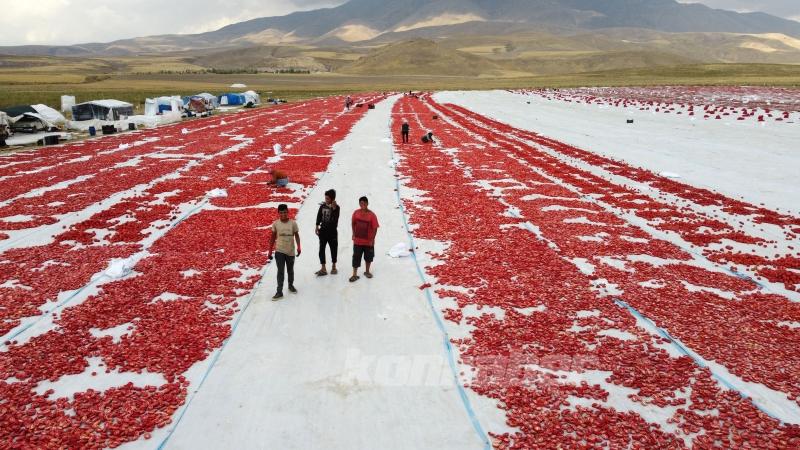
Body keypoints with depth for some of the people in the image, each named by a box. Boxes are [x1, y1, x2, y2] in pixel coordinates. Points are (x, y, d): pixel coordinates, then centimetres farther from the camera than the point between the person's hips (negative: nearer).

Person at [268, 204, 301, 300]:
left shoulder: (293, 223, -8)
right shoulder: (275, 224, -7)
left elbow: (296, 235, 0)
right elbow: (273, 238, 2)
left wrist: (299, 247, -12)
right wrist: (270, 251, 3)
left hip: (290, 251, 1)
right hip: (279, 251, -1)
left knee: (290, 270, 18)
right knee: (280, 271, -4)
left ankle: (291, 285, 40)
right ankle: (279, 291, 0)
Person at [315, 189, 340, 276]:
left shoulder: (336, 207, -10)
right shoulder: (322, 206, 0)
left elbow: (335, 219, -23)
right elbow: (319, 216, 9)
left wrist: (334, 208, -32)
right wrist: (317, 227, 5)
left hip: (332, 231, -3)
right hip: (323, 230, 3)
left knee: (333, 249, 10)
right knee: (321, 249, 1)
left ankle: (333, 266, 28)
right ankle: (323, 269, 7)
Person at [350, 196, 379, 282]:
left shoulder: (372, 215, -15)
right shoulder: (356, 213, -6)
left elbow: (375, 228, -12)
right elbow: (353, 224, 8)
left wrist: (372, 240, -14)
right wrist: (354, 234, 2)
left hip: (368, 241, -1)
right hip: (357, 240, 1)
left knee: (368, 257, 14)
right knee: (356, 257, 1)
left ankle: (367, 271, 35)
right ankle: (354, 274, 7)